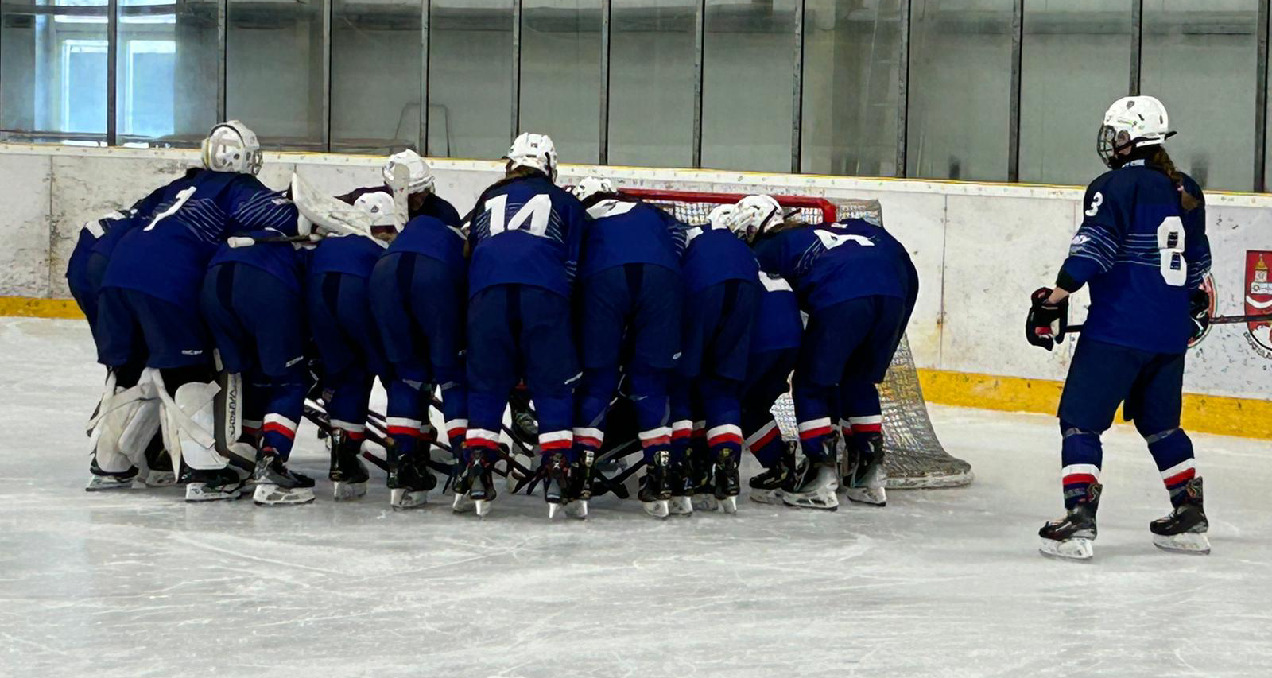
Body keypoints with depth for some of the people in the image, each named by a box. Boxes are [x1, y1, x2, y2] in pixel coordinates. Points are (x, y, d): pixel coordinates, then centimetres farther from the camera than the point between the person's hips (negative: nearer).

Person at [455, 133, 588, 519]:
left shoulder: (487, 201, 32)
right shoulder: (564, 202, 25)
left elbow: (469, 252, 31)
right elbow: (575, 262, 17)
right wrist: (567, 310, 22)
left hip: (487, 291, 2)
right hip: (545, 293, -1)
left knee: (485, 385, 8)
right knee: (554, 385, 3)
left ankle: (475, 473, -1)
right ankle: (560, 476, -7)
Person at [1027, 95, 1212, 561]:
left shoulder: (1114, 187, -10)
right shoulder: (1187, 192, 12)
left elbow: (1092, 251, -19)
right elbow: (1198, 259, 23)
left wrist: (1053, 300, -17)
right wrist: (1195, 303, 38)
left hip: (1118, 330, -7)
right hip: (1171, 332, 7)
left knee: (1081, 419, -4)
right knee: (1161, 422, 21)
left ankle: (1079, 522, -15)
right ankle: (1190, 518, 23)